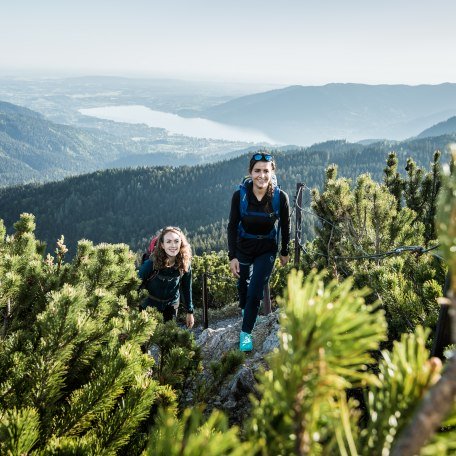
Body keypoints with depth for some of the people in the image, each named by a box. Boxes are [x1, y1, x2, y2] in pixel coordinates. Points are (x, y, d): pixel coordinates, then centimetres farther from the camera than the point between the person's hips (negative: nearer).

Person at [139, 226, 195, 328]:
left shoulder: (185, 263, -17)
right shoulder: (151, 263, -27)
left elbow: (187, 288, -4)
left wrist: (190, 312, 1)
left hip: (171, 305, 3)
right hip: (150, 304, -3)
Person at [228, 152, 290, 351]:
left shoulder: (280, 197, -20)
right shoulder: (239, 195, -20)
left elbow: (285, 226, -4)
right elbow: (232, 226, -11)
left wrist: (285, 252, 6)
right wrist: (232, 256, -14)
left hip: (267, 250, -1)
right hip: (243, 248, 2)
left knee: (255, 293, -8)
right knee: (243, 283, 22)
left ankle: (246, 333, 9)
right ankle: (244, 309, 55)